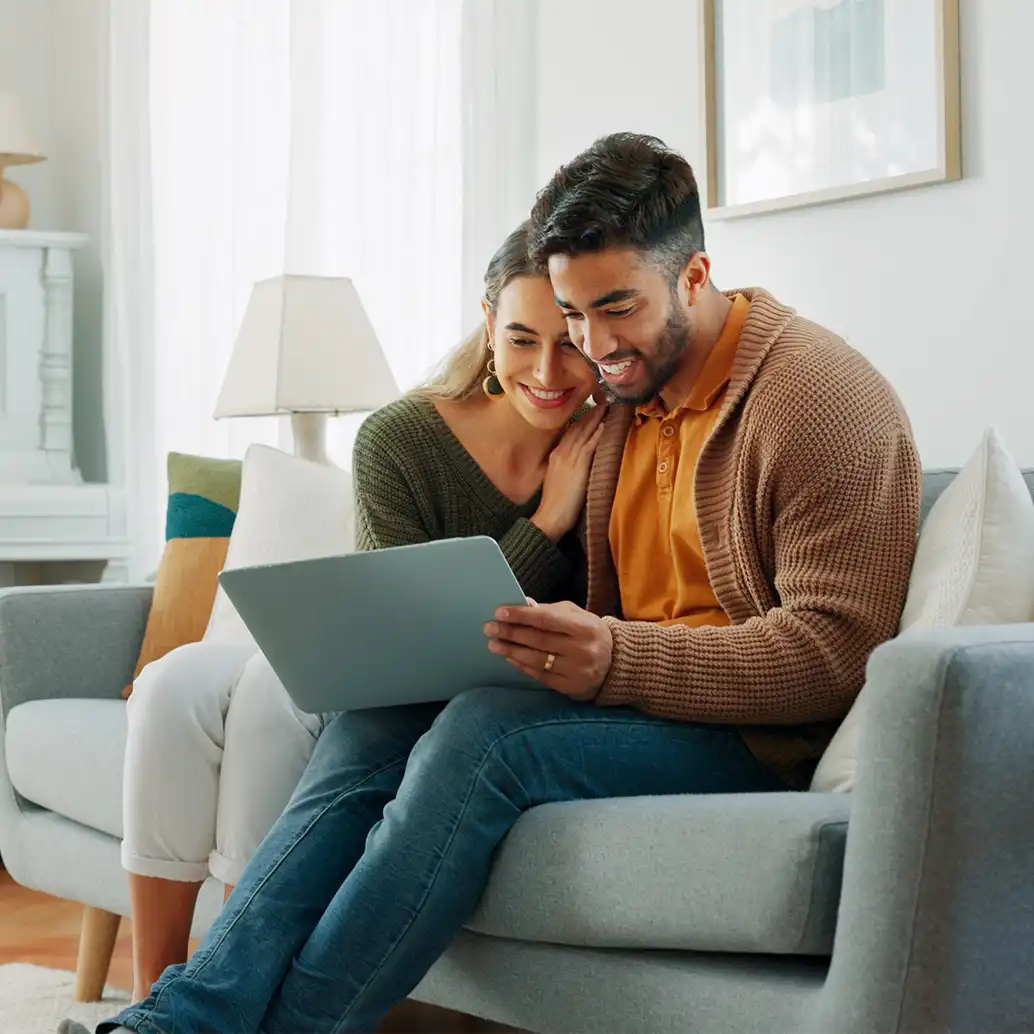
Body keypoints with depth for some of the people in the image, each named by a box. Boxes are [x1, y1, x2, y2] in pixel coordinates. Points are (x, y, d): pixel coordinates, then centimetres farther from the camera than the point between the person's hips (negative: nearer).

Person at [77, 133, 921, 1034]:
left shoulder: (820, 399, -10)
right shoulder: (626, 392, 16)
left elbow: (833, 652, -19)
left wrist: (618, 659, -30)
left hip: (756, 733, -8)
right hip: (630, 697, 8)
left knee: (485, 733, -30)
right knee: (370, 728, -13)